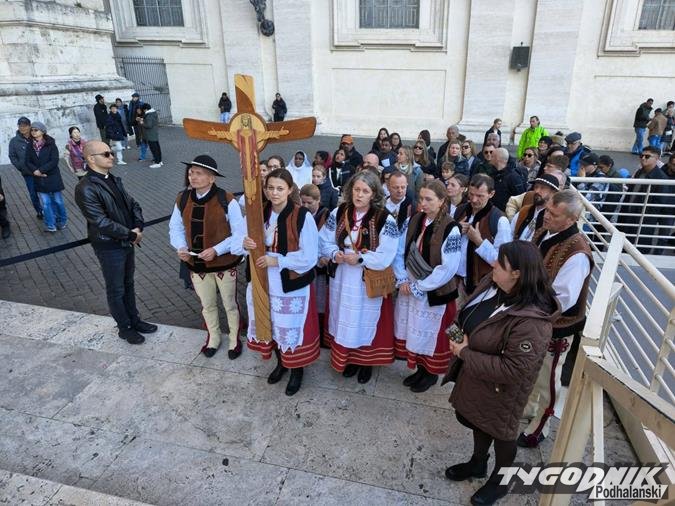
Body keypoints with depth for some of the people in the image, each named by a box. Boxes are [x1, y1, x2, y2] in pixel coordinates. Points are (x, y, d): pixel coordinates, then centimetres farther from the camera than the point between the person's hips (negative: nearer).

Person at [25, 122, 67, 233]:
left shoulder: (51, 144, -6)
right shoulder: (30, 146, 5)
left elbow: (54, 161, -14)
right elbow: (28, 162, 3)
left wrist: (41, 170, -18)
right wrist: (35, 170, -16)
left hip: (53, 177, -3)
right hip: (40, 179, 3)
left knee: (58, 201, 8)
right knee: (46, 203, 3)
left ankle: (62, 222, 25)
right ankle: (50, 225, 11)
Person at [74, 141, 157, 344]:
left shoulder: (114, 180, 6)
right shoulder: (85, 189, -20)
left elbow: (133, 205, 8)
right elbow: (101, 222, -25)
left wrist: (138, 227, -9)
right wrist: (132, 235, -18)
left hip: (127, 242, 7)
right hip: (109, 247, -7)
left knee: (128, 284, 21)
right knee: (116, 290, 10)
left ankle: (134, 320, 36)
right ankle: (125, 327, 26)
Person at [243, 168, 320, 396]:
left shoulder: (302, 217, -18)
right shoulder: (260, 213, -1)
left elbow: (309, 257, -17)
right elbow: (257, 245, 10)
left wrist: (277, 260, -22)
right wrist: (247, 245, -14)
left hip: (292, 284, -5)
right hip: (265, 281, 5)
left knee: (292, 328, 8)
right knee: (272, 325, 19)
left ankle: (297, 370, 34)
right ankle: (281, 362, 45)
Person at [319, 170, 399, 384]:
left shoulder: (385, 220, -15)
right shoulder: (338, 213, -2)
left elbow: (386, 256, -17)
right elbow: (324, 241, 3)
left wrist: (360, 258, -25)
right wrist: (334, 253, -16)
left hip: (369, 281, -3)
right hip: (342, 278, 4)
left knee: (366, 320, 11)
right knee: (345, 319, 16)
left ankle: (367, 361, 34)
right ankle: (349, 357, 38)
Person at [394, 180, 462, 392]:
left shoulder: (450, 229, -17)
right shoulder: (414, 221, 1)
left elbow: (448, 268, -19)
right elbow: (401, 251, 6)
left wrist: (419, 286, -15)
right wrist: (403, 280, -6)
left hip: (435, 292, -6)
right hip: (410, 288, 6)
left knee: (431, 333, 10)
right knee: (412, 330, 16)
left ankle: (431, 373, 32)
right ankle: (420, 369, 37)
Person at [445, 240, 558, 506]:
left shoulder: (530, 321, -37)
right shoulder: (490, 284, -12)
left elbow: (512, 370, -33)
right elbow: (469, 315, 7)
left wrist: (465, 354, -27)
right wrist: (462, 337, -10)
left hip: (501, 389, -7)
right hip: (476, 377, 8)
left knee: (500, 431, 19)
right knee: (477, 420, 28)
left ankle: (500, 480, 48)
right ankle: (478, 463, 56)